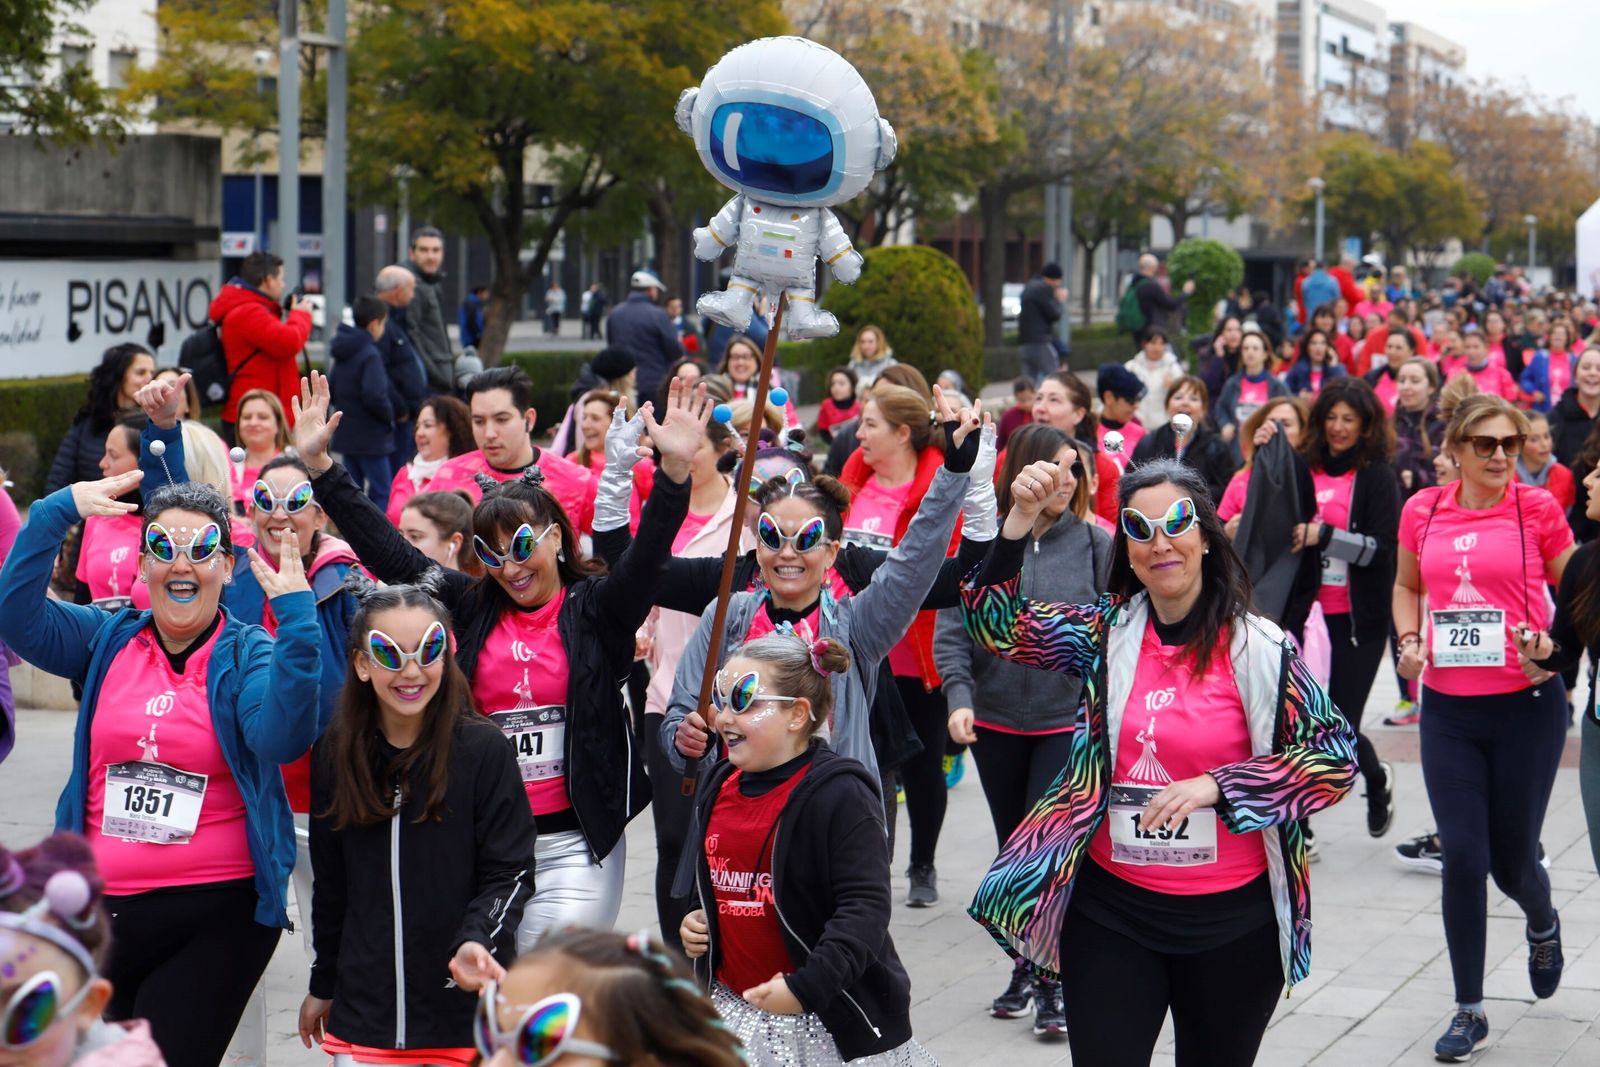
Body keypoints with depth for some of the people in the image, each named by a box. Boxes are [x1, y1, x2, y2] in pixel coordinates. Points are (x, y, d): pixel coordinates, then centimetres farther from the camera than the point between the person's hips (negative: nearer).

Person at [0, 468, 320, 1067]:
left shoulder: (247, 654, -4)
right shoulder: (107, 640, 7)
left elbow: (283, 737, -22)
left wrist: (296, 617, -31)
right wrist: (55, 514, -15)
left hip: (217, 913, -4)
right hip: (101, 906, 4)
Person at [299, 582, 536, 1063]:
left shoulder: (484, 749, -8)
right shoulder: (336, 754, 4)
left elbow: (510, 874, -6)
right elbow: (331, 885, 13)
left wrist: (476, 941, -23)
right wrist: (323, 986, 18)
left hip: (469, 1005, -3)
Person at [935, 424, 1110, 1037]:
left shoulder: (1095, 544, -4)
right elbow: (952, 628, -1)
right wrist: (959, 696, -12)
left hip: (1067, 721, -2)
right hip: (996, 722, 2)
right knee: (1012, 849, 14)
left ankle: (1051, 979, 4)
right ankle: (1023, 966, 30)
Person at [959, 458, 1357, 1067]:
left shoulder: (1258, 648, -7)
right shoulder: (1108, 632, 3)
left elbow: (1337, 757, -8)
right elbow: (994, 622, -2)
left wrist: (1217, 786, -18)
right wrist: (1019, 517, -15)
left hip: (1231, 920, -1)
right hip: (1111, 909, 2)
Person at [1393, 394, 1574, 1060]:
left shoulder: (1537, 508, -5)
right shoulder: (1423, 511, 2)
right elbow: (1407, 586, 19)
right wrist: (1409, 641, 1)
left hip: (1527, 705, -2)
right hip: (1448, 709, 2)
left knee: (1512, 857, 7)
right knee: (1463, 858, -2)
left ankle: (1543, 924, 45)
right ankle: (1469, 1011, 12)